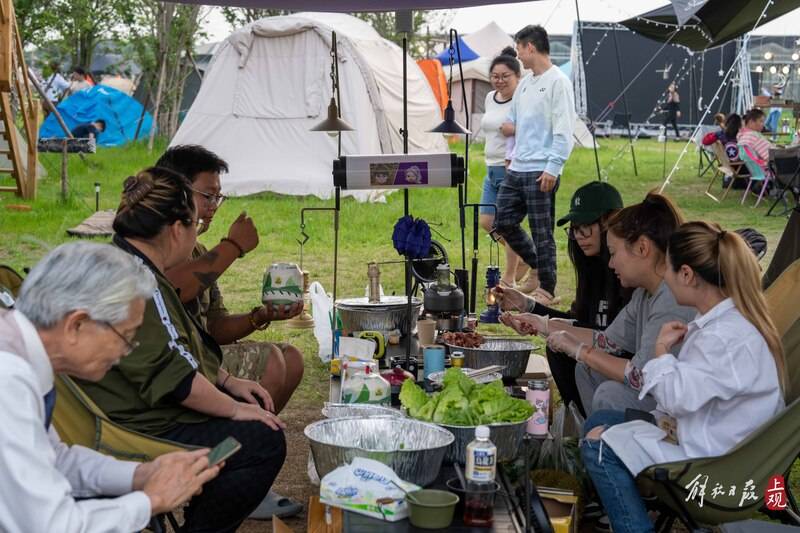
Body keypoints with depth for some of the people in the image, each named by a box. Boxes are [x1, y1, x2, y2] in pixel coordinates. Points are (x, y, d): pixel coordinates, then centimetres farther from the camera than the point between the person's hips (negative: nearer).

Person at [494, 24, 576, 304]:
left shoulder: (558, 81, -8)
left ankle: (546, 289, 9)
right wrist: (513, 157, 16)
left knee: (542, 233, -2)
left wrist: (553, 168, -19)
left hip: (541, 172, -8)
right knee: (504, 222, 9)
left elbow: (564, 129, -14)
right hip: (516, 169, 8)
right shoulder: (524, 83, 16)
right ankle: (537, 265, 27)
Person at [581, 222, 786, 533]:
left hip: (718, 462, -10)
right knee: (599, 423, 10)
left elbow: (677, 396, -27)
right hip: (704, 435, 10)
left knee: (598, 446, -11)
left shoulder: (728, 337, -26)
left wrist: (662, 349, -12)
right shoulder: (724, 318, 6)